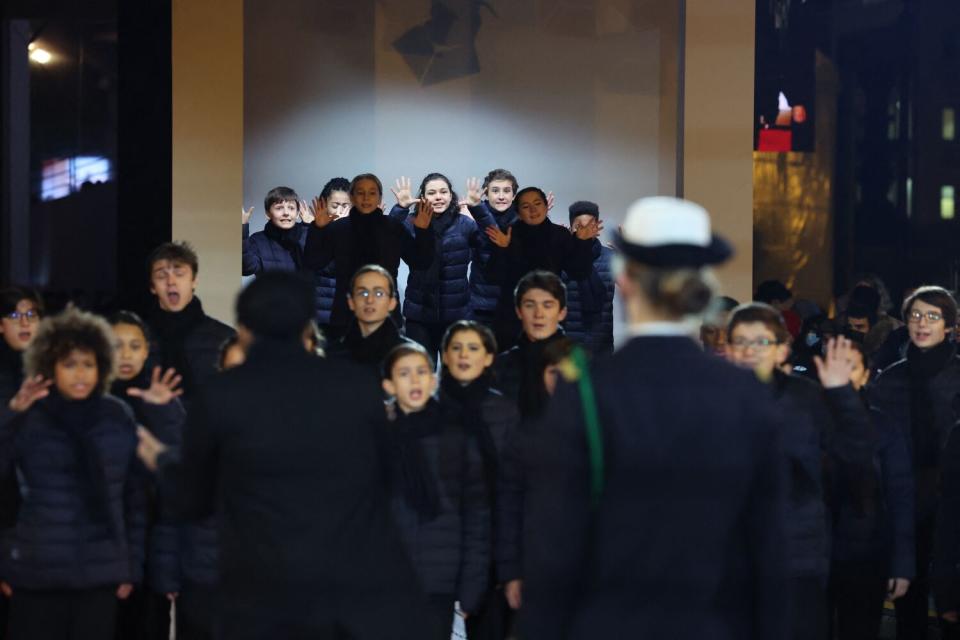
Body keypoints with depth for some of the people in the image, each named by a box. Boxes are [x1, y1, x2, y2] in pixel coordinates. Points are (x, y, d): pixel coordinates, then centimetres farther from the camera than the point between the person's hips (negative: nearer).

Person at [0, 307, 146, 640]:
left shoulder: (117, 416, 4)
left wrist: (133, 566, 9)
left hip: (101, 573, 2)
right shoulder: (28, 417, -1)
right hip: (37, 573, -1)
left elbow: (134, 496, 10)